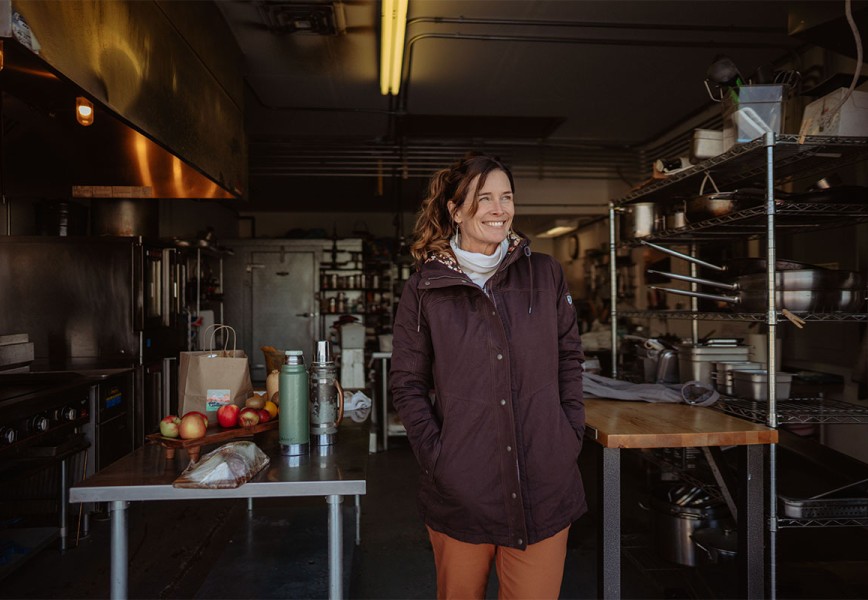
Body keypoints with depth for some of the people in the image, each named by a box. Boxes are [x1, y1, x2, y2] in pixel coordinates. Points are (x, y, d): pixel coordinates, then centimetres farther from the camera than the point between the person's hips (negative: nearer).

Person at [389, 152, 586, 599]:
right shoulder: (424, 289, -2)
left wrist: (572, 430, 1)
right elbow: (406, 383, 1)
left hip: (544, 487, 1)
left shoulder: (546, 274, 4)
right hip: (460, 491, -1)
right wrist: (435, 453, -8)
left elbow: (569, 357, 10)